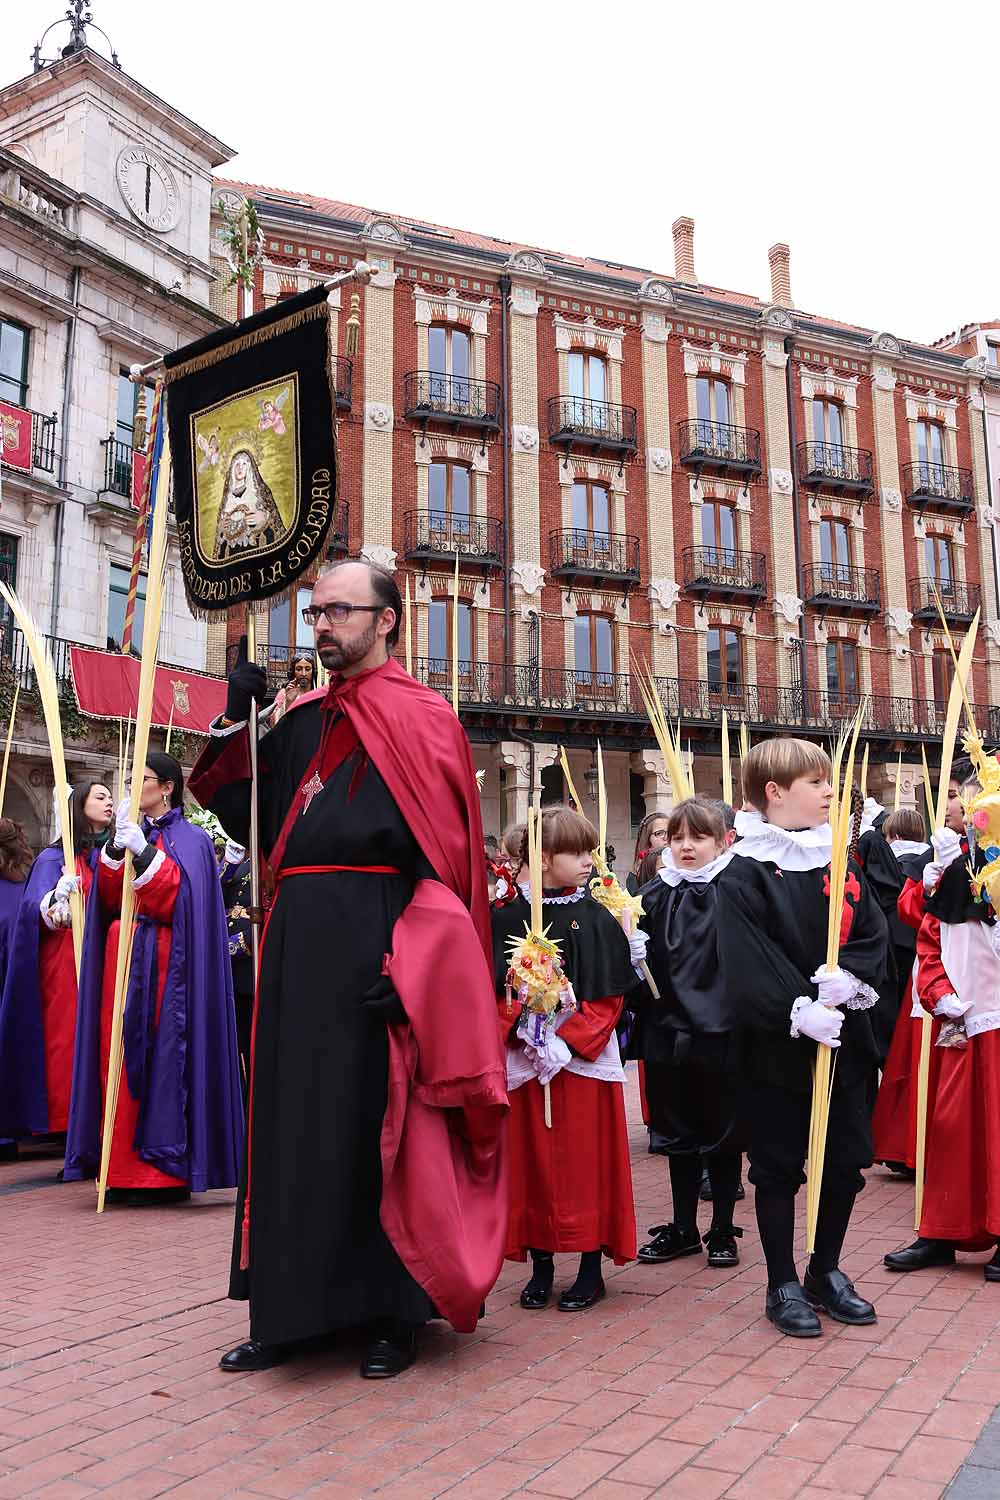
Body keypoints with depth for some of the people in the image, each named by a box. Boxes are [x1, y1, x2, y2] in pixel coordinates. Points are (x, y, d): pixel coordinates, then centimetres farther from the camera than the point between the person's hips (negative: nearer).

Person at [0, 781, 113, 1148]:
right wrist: (58, 897, -30)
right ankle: (65, 1124, 1)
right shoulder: (55, 857, 2)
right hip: (65, 962, -3)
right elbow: (36, 910, -9)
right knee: (66, 1038, -6)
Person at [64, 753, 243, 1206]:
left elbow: (176, 897, -12)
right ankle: (126, 1170, 9)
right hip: (120, 961, 6)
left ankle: (165, 1172, -1)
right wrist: (116, 847, -6)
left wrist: (142, 850, -18)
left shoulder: (191, 840, 1)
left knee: (161, 1057, -8)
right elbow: (107, 900, 7)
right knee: (120, 1060, 3)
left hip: (162, 967, -6)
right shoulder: (132, 834, 16)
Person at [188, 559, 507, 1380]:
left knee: (381, 1121, 2)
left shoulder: (421, 718, -5)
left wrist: (411, 964, -20)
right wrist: (236, 727, 5)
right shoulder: (302, 719, 15)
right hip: (300, 939, 7)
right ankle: (296, 1307, 26)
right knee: (296, 1117, 12)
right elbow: (256, 822, 13)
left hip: (376, 938, -7)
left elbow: (444, 852, -12)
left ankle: (393, 1313, 19)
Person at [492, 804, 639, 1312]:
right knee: (531, 1164, 9)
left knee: (586, 1164, 4)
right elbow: (494, 987, 1)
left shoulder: (595, 918, -3)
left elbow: (608, 998, -5)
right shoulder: (507, 917, 0)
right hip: (524, 1060, 2)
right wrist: (520, 1029, -16)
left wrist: (567, 1042, -16)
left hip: (583, 1058, -1)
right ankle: (541, 1265, 23)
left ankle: (591, 1268, 18)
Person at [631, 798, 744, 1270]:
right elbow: (639, 962, 3)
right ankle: (682, 1229, 31)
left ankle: (723, 1231, 27)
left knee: (723, 1136, 11)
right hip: (669, 1031, 4)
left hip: (722, 1033, -3)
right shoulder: (654, 895, 4)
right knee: (680, 1136, 16)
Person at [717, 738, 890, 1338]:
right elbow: (747, 964, -17)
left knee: (847, 1160, 13)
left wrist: (851, 978, -15)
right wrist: (799, 1012, -24)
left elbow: (875, 933, 2)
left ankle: (826, 1271, 33)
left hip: (845, 1039, 6)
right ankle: (784, 1285, 22)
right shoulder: (745, 874, -11)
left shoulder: (840, 861, 8)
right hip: (779, 1046, -5)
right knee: (779, 1166, 7)